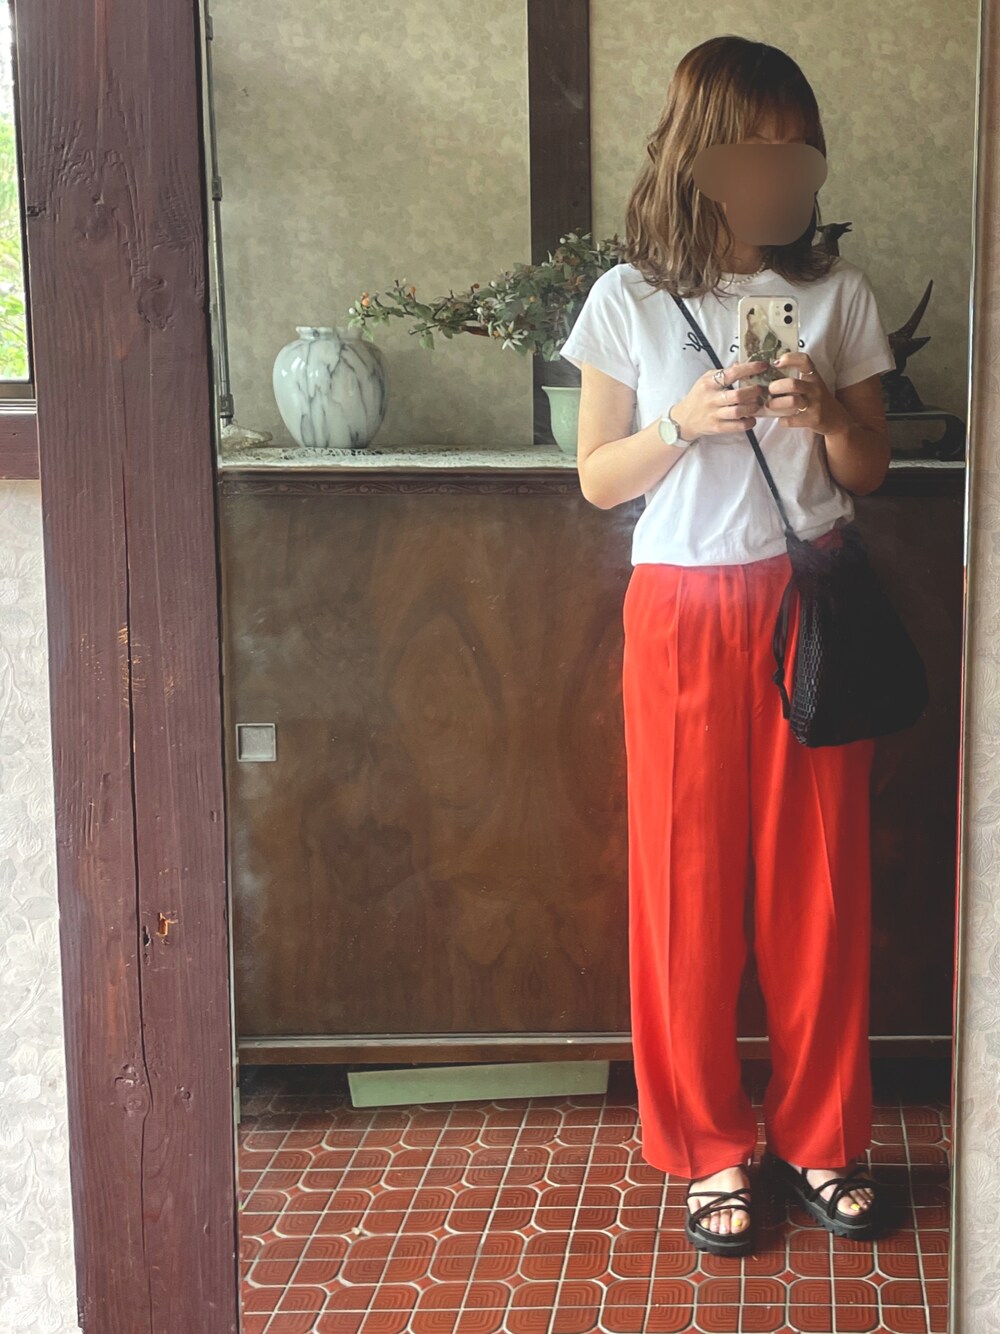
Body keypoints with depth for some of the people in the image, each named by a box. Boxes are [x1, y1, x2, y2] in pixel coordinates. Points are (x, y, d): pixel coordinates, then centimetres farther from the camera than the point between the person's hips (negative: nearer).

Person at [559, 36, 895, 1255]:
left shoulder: (835, 294, 4)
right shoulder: (630, 299, 0)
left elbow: (870, 470, 10)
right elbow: (596, 479, 2)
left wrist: (826, 413, -12)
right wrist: (684, 423, -15)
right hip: (683, 613, -1)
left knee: (818, 877, 5)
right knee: (688, 879, 3)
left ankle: (821, 1137, 21)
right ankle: (708, 1147, 18)